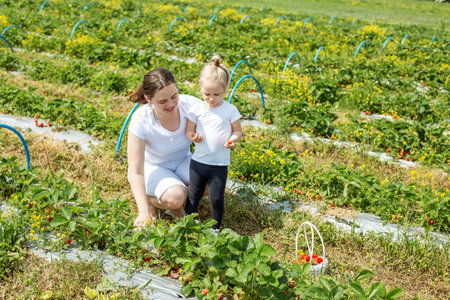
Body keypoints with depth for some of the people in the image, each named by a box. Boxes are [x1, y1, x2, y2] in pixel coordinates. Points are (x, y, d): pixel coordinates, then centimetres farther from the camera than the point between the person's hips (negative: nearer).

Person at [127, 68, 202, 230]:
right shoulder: (141, 120, -31)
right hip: (153, 167, -4)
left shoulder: (189, 104, -24)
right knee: (174, 198, -34)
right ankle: (151, 199, 3)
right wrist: (144, 212, -39)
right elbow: (136, 172, -30)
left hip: (182, 161, 4)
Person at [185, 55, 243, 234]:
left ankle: (215, 227, 26)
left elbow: (238, 130, 4)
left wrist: (233, 139, -18)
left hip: (219, 164, -2)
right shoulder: (197, 109, -2)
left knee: (217, 198, 5)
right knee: (193, 195, 14)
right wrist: (194, 137, -19)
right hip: (198, 161, 2)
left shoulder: (230, 110, -6)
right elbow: (189, 130, 4)